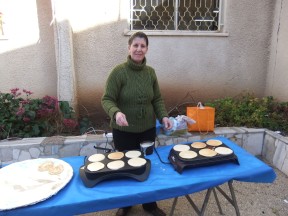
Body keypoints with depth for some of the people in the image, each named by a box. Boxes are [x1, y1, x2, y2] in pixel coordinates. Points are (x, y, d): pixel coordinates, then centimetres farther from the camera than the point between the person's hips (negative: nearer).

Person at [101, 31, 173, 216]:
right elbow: (107, 99, -14)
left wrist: (163, 116, -8)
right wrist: (116, 112, -34)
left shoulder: (150, 72, 2)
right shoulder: (118, 72, -13)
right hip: (124, 131, -3)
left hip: (148, 129, 4)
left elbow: (157, 99, 8)